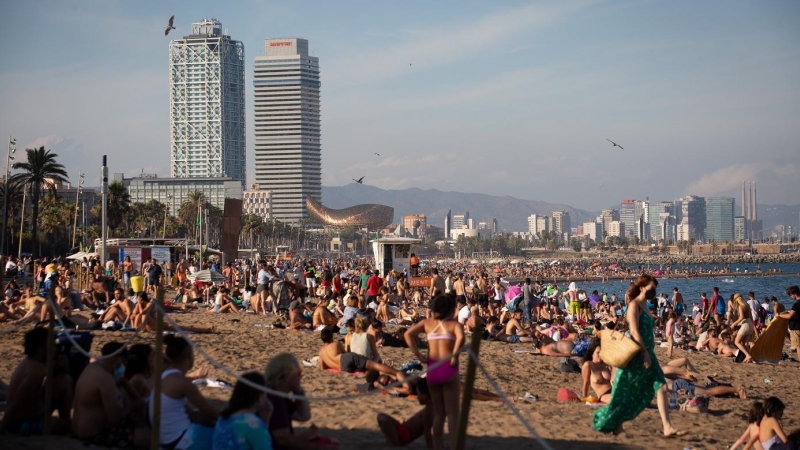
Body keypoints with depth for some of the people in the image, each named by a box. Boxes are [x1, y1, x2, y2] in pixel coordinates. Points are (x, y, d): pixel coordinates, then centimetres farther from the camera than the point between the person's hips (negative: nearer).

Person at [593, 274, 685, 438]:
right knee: (625, 392, 2)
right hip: (636, 355, -8)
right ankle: (614, 425, 17)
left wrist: (649, 354, 19)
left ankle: (667, 427, -7)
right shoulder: (634, 305, -11)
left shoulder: (645, 307, 16)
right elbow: (634, 331, -19)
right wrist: (645, 353, -22)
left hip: (647, 354, 9)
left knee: (661, 387, -4)